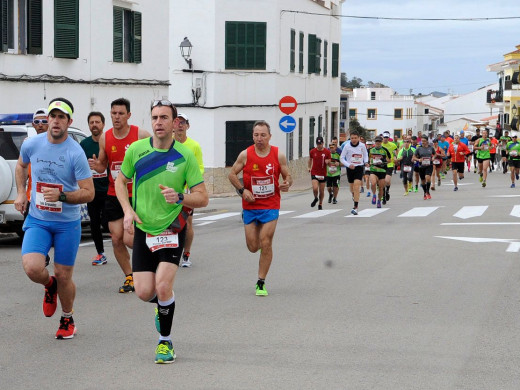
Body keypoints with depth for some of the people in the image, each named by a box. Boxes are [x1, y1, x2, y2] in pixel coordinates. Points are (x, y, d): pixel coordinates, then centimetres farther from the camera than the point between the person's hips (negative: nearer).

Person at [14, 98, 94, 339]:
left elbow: (88, 193, -13)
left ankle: (67, 320, 32)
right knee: (32, 268, -19)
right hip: (37, 220, 2)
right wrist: (21, 192, 8)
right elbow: (21, 166, 21)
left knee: (63, 276, 5)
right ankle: (49, 285, 19)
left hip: (68, 222, -2)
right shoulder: (31, 145, -4)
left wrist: (61, 196, -27)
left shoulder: (76, 153, -14)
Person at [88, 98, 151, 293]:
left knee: (129, 239, -14)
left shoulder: (141, 135, -7)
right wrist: (96, 165, -8)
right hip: (114, 196, 4)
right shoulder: (105, 138, 4)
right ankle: (129, 278, 20)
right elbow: (103, 166, 15)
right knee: (116, 239, 3)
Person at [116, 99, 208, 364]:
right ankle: (163, 306, 36)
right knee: (144, 292, -2)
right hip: (143, 229, 2)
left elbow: (203, 198, -7)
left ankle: (165, 341, 7)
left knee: (163, 287, -16)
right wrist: (127, 210, -3)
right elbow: (121, 181, 13)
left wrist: (179, 198, -26)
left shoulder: (185, 156, -9)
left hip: (172, 229, -2)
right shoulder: (136, 150, -3)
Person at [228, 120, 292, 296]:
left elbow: (287, 176, 6)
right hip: (250, 206, 1)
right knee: (253, 247, 4)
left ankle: (261, 282, 3)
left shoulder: (278, 155, -4)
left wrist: (287, 184, -18)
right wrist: (242, 190, -11)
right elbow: (232, 174, 4)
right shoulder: (245, 155, -4)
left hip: (270, 206, -1)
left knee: (265, 244, -8)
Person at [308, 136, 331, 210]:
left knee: (322, 191, 7)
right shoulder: (312, 151, 0)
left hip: (323, 174, 1)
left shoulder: (327, 152, -3)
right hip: (314, 173, -1)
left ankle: (320, 204, 27)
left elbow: (330, 163, 3)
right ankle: (315, 198, 13)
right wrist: (309, 167, 8)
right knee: (315, 188, -18)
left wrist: (327, 162, -19)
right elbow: (310, 160, 18)